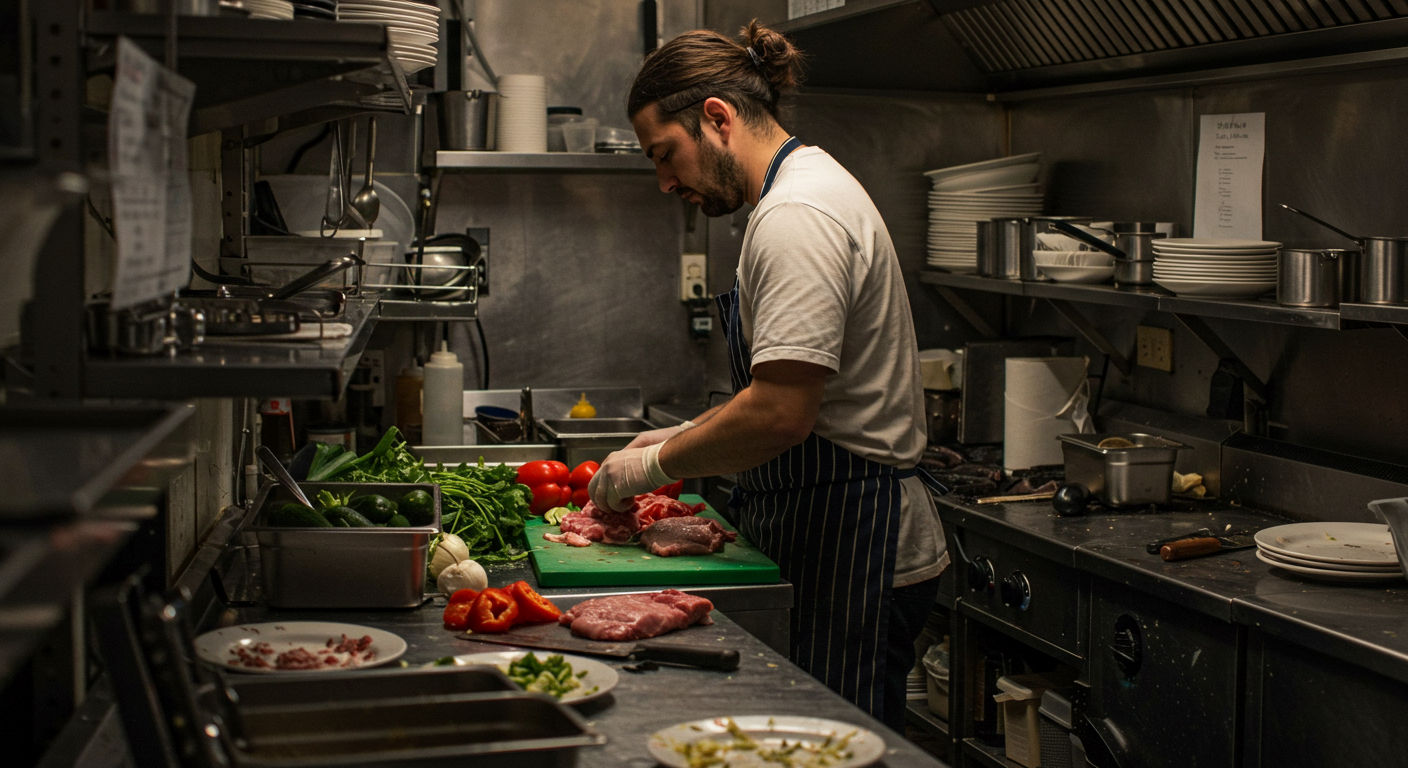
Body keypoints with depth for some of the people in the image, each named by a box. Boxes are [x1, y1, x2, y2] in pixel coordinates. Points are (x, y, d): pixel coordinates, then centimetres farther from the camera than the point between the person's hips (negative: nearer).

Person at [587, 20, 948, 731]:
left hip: (850, 551, -10)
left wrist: (657, 465, -13)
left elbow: (782, 412, -26)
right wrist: (688, 435, 15)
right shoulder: (807, 190, 17)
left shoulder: (797, 218, -18)